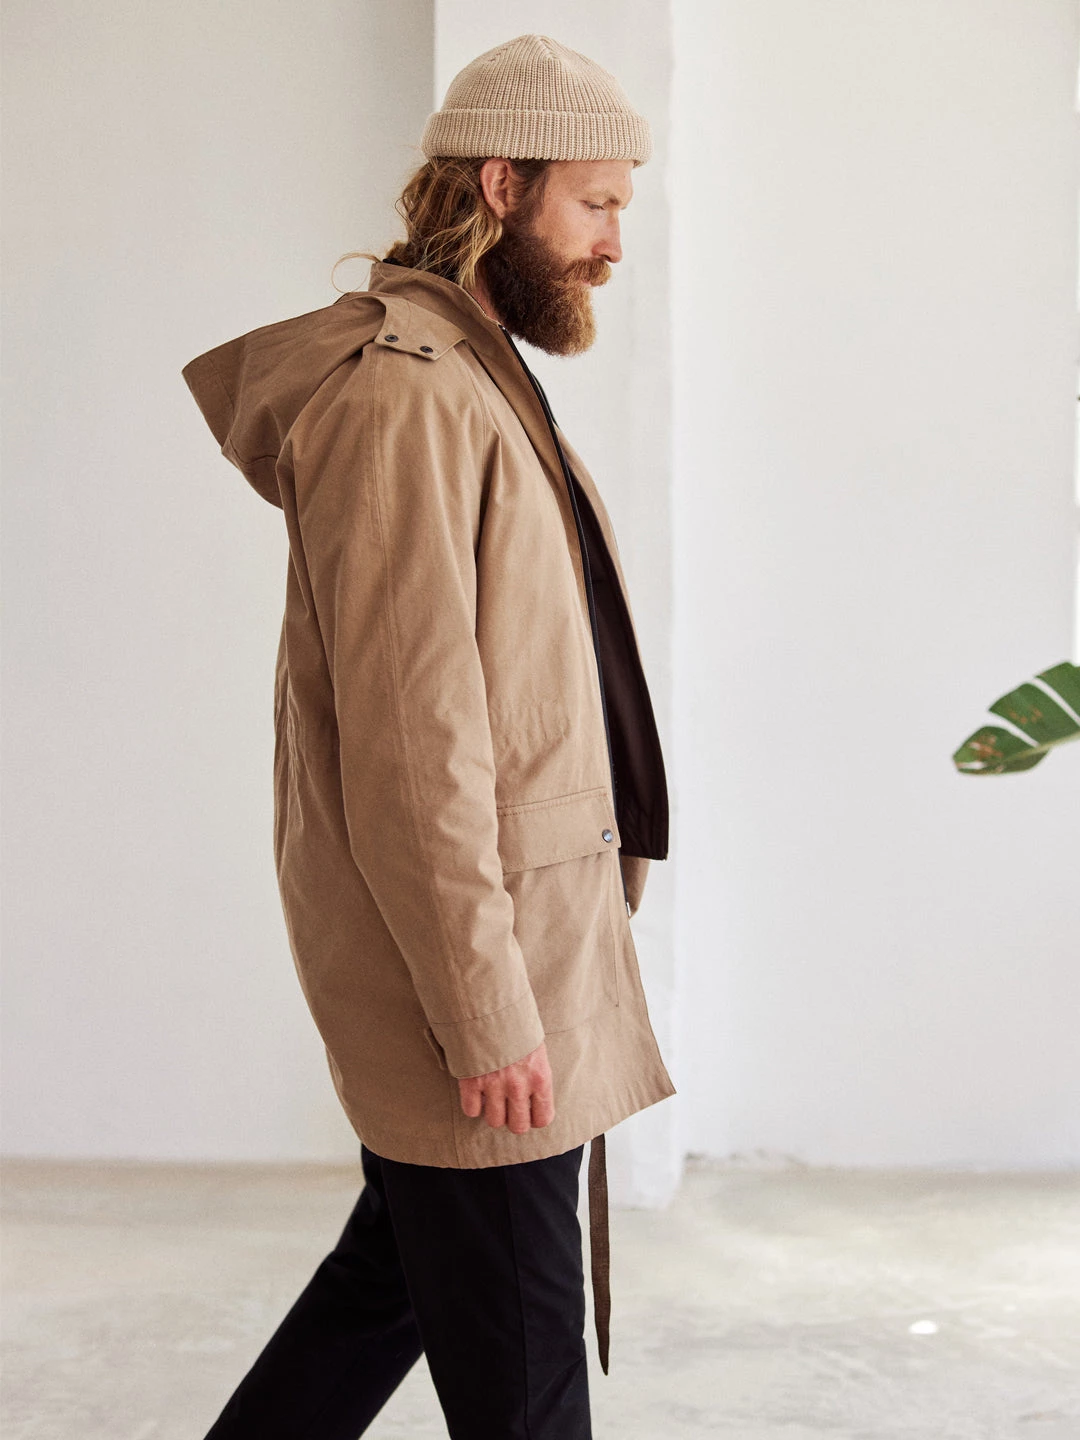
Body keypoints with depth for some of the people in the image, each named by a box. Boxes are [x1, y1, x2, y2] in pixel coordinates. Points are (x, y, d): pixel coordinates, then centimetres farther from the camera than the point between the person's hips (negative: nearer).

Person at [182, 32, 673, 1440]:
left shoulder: (480, 382, 16)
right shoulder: (399, 395, -18)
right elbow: (409, 740, -23)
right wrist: (486, 1013, -22)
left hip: (528, 937, 10)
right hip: (465, 954, -10)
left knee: (396, 1272, 20)